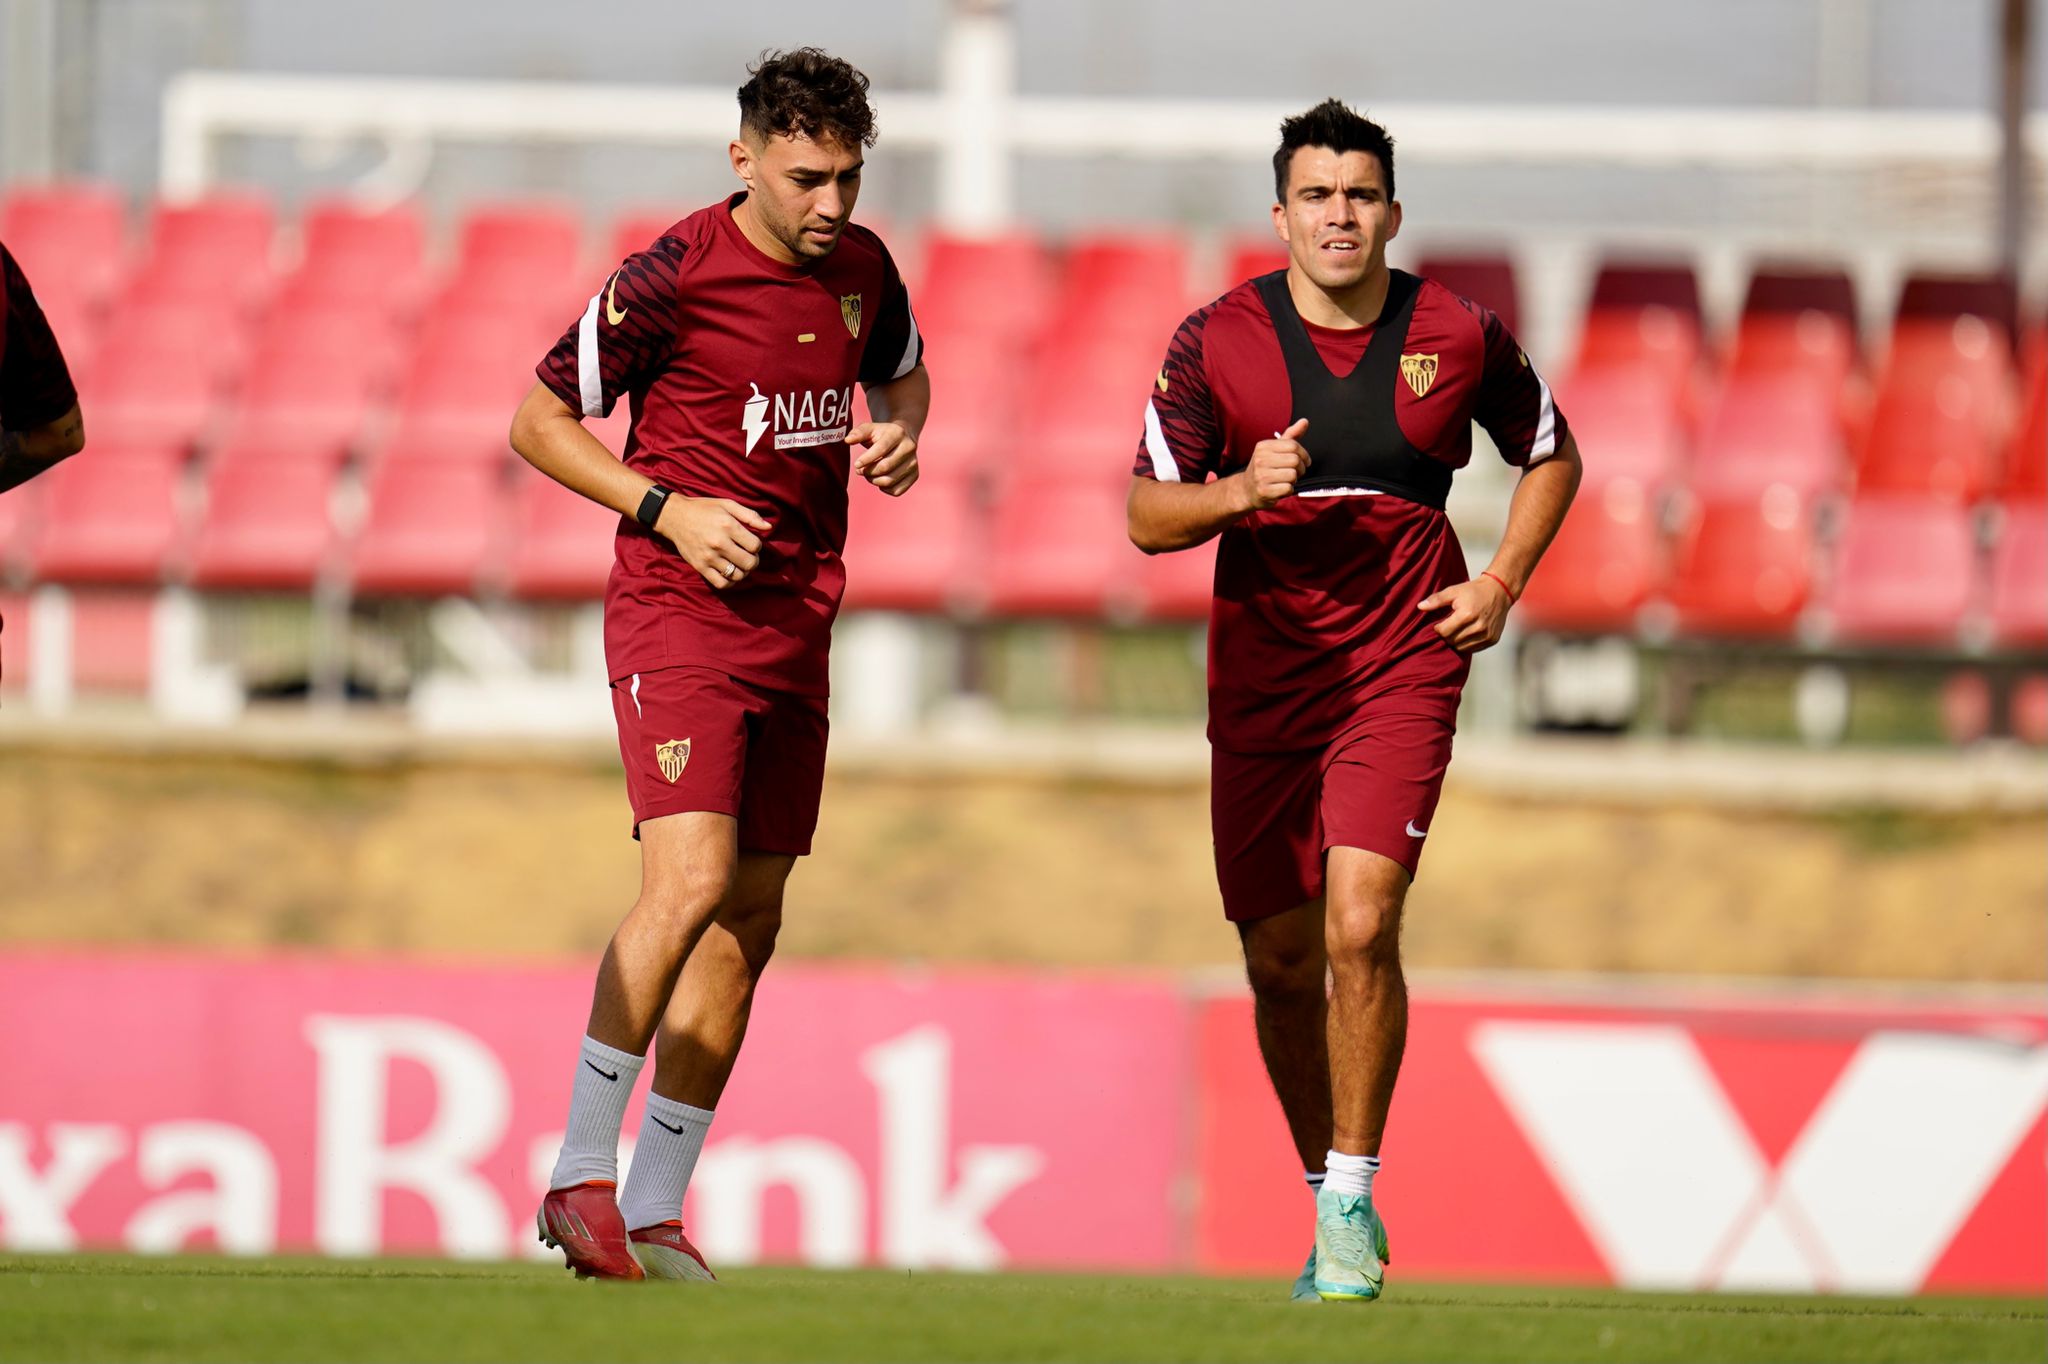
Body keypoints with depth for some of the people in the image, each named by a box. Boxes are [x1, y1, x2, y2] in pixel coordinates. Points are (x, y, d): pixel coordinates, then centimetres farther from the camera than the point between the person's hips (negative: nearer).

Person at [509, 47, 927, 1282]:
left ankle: (655, 1215, 12)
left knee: (750, 924, 6)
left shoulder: (862, 269, 6)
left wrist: (899, 435, 4)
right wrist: (667, 507, -16)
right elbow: (540, 422, -4)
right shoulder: (673, 276, -12)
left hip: (797, 625, 7)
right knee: (692, 883, -22)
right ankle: (582, 1173, -15)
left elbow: (902, 371, 27)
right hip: (678, 613, -7)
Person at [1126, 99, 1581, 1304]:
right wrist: (1241, 490, -19)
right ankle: (1332, 1204, 23)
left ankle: (1354, 1203, -7)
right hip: (1261, 675, 2)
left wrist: (1502, 585, 2)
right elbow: (1148, 516, 0)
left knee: (1360, 927, -18)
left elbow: (1552, 456, 15)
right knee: (1280, 961, 5)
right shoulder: (1218, 342, -4)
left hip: (1404, 664, -2)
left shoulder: (1459, 335, -2)